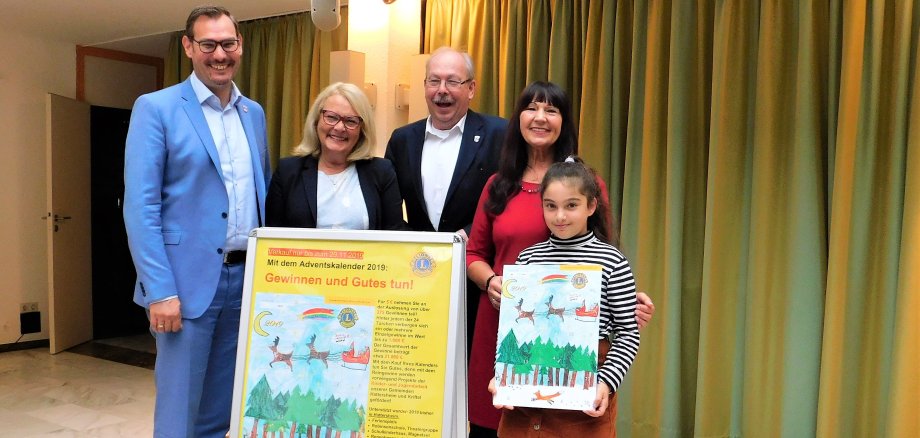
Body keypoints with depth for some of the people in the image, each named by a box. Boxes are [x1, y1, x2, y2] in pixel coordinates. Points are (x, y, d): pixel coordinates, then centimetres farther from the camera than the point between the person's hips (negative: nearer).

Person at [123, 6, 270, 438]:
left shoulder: (254, 113, 12)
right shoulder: (155, 108, -5)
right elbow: (140, 206, -10)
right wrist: (161, 290, -17)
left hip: (246, 277, 5)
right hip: (189, 280, -5)